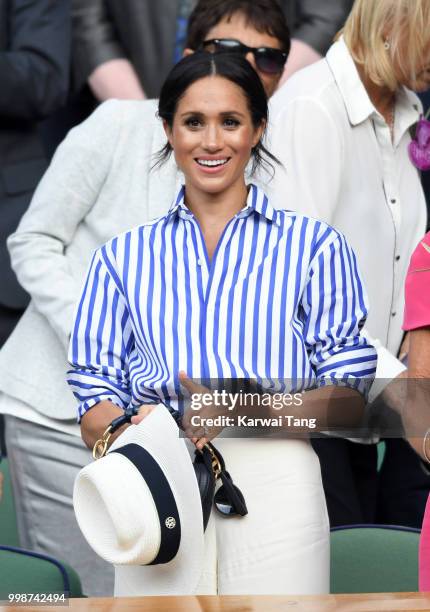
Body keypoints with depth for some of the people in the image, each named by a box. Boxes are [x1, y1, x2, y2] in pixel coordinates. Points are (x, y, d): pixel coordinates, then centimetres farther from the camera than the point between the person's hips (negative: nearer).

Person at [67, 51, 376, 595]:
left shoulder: (313, 245, 10)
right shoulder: (123, 257, 16)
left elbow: (348, 396, 2)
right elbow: (94, 409, 9)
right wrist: (134, 428, -15)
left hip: (275, 491, -1)